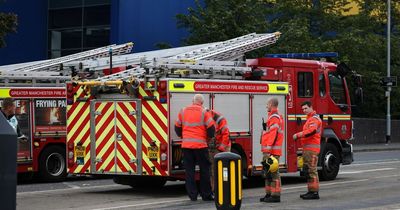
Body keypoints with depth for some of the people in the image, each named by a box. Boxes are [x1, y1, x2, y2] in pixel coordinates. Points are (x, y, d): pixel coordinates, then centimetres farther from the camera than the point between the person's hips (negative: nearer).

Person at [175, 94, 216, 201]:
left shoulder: (183, 111, 8)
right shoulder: (204, 112, -3)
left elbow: (177, 127, 16)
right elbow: (211, 128, -6)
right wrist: (209, 137, 14)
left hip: (186, 145, 3)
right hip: (200, 144, -3)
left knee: (189, 170, 8)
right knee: (204, 169, 7)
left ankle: (192, 194, 7)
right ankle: (206, 194, 9)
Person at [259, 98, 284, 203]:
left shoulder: (274, 117, -14)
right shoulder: (278, 116, 20)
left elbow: (272, 135, -22)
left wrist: (267, 151, -25)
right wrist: (266, 151, 21)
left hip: (272, 150, -11)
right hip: (270, 150, 11)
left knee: (273, 173, -8)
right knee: (268, 173, 14)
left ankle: (275, 195, -7)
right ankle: (269, 194, 19)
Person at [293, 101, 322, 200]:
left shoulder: (314, 118, -11)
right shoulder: (310, 119, 23)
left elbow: (311, 131, -27)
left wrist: (298, 135, -26)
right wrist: (299, 136, 8)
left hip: (312, 149, -11)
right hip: (307, 148, 11)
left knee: (312, 170, -10)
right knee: (307, 170, 13)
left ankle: (315, 192, -10)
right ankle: (311, 191, 19)